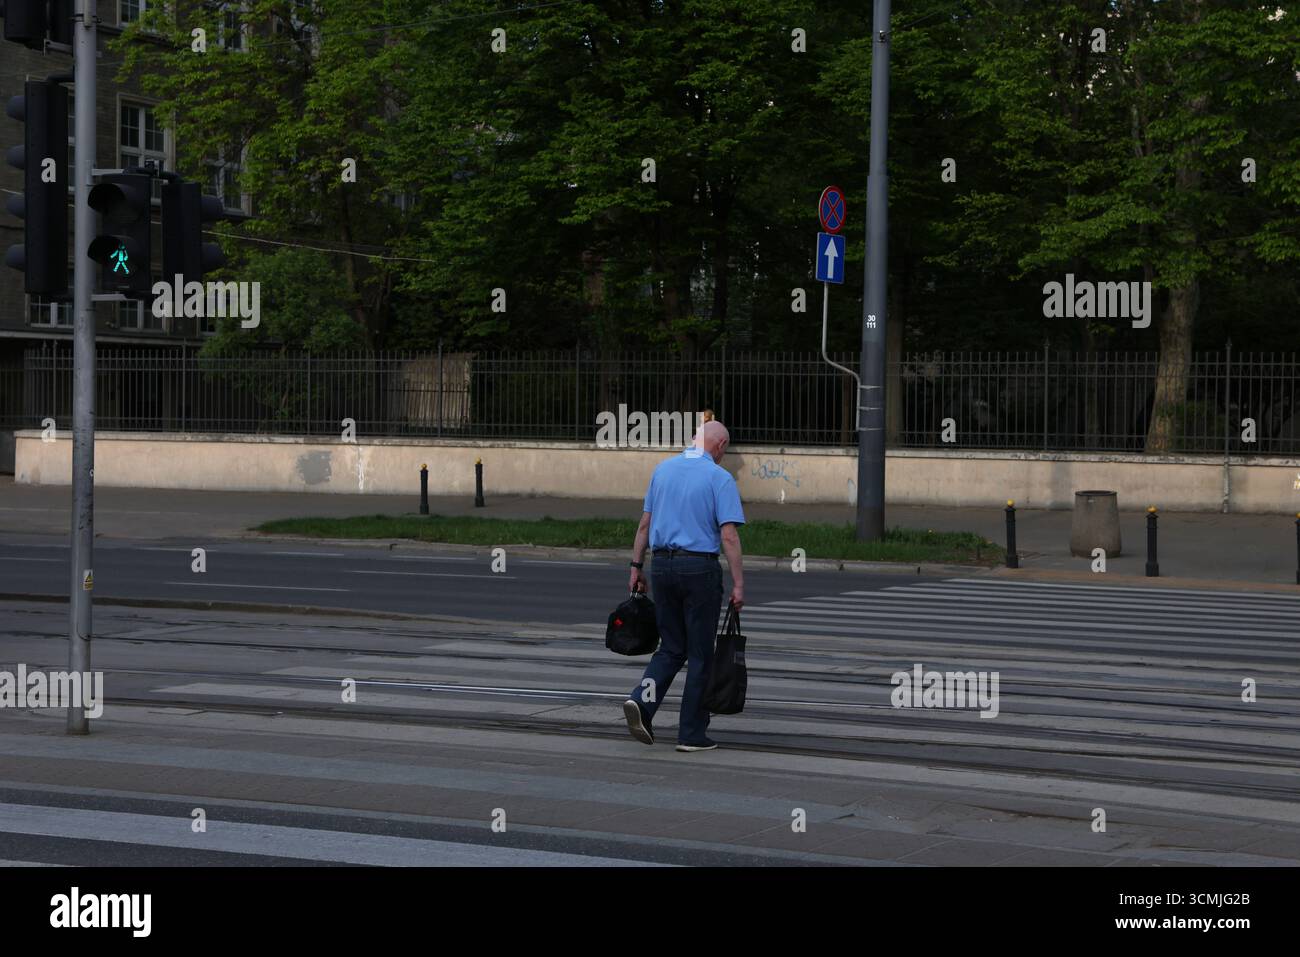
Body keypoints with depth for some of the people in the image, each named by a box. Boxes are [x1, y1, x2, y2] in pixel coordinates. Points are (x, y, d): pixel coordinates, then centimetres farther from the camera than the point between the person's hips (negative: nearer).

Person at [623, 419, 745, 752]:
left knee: (671, 648, 14)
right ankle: (692, 733, 5)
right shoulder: (720, 478, -7)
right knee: (700, 654, 4)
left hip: (662, 565, 5)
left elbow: (644, 524, 11)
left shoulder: (663, 470, 10)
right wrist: (738, 584, -12)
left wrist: (636, 567, 17)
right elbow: (729, 536, -13)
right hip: (700, 568, -5)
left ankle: (642, 700, -9)